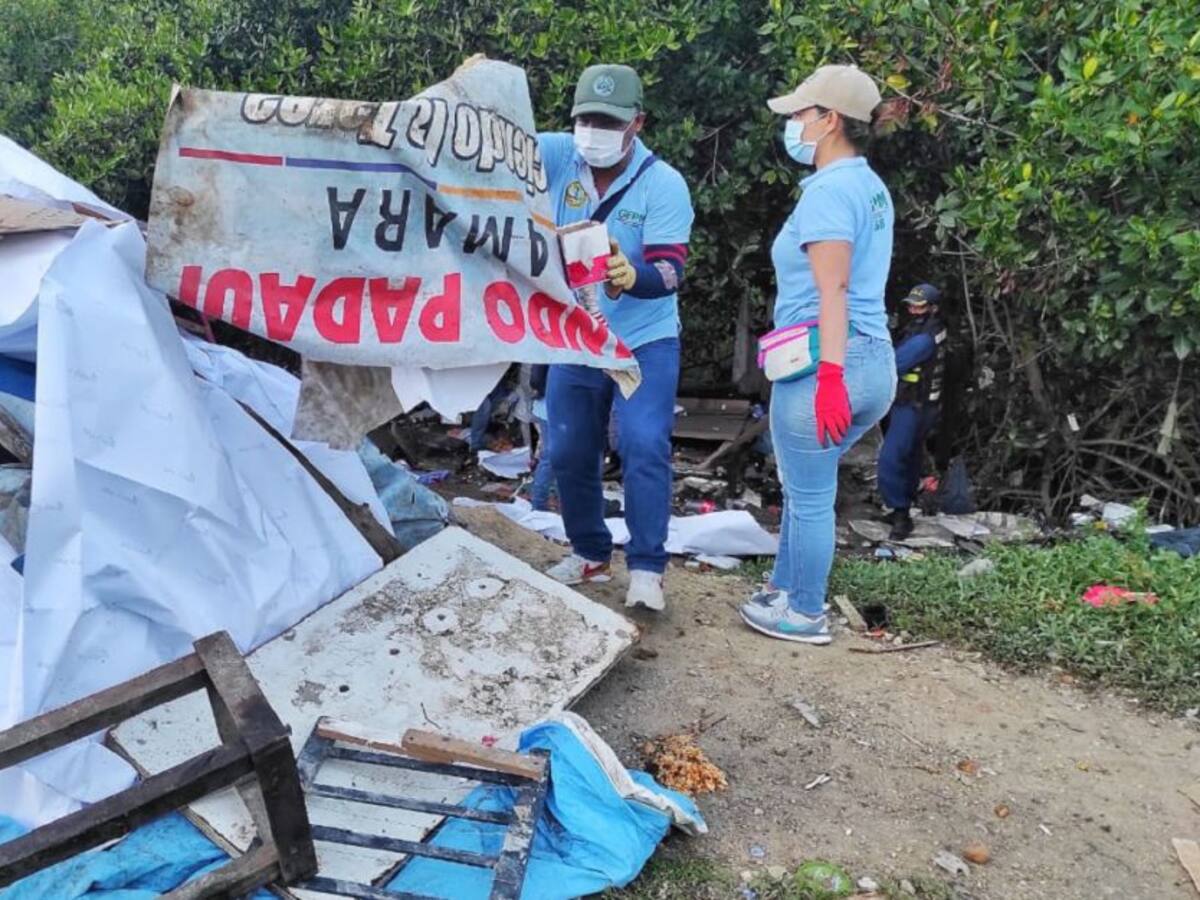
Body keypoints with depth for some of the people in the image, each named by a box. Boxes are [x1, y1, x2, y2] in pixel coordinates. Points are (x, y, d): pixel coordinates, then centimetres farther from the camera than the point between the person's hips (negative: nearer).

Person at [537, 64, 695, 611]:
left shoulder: (664, 184, -16)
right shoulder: (558, 156, -7)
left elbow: (670, 271, -23)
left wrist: (631, 276, -45)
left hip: (645, 341, -4)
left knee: (645, 448, -17)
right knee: (568, 454, 10)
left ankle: (646, 568, -6)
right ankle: (589, 554, 29)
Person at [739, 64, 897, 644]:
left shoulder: (828, 191, -12)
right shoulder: (870, 187, 17)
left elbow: (833, 290, -21)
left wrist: (829, 375, -26)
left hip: (822, 361, -9)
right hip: (875, 360, 10)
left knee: (810, 495, 3)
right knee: (804, 486, 22)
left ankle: (804, 615, 17)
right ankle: (784, 589, 34)